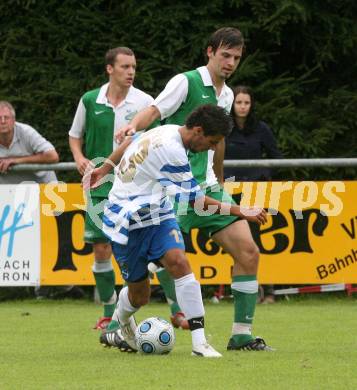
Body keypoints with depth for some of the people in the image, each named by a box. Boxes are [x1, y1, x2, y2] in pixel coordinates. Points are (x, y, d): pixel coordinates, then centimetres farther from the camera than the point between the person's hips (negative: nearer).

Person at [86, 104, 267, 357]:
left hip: (156, 215, 8)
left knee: (179, 262, -19)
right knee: (139, 295, 3)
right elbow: (196, 201, -19)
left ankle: (199, 342, -25)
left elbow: (127, 144, 19)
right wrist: (240, 212, -15)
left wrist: (104, 169, 34)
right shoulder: (171, 150, -26)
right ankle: (121, 323, 41)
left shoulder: (166, 131, 2)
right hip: (127, 222, -8)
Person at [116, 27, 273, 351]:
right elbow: (154, 111, -18)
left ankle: (242, 334, 2)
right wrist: (133, 125, -38)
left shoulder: (227, 95, 15)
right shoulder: (186, 82, -6)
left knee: (248, 252, -4)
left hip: (207, 187, 7)